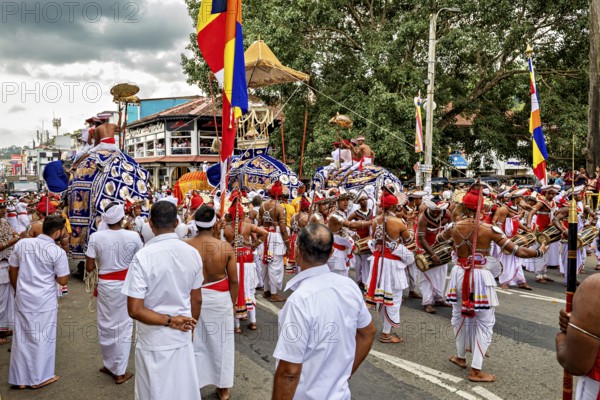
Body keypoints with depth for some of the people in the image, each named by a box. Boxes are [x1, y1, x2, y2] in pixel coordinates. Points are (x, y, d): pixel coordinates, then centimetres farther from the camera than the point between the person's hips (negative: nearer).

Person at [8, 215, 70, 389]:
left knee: (22, 336, 15)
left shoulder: (22, 243, -1)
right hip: (45, 301, -5)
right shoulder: (58, 252, -16)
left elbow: (12, 270, 9)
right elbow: (63, 281, -11)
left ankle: (20, 378, 26)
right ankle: (39, 378, 20)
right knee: (43, 337, 9)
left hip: (23, 298, 5)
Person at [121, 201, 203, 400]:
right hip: (183, 338, 4)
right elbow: (197, 300, 4)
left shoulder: (143, 256, -18)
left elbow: (135, 310, -21)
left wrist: (169, 321, -13)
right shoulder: (193, 253, -6)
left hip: (153, 341, -3)